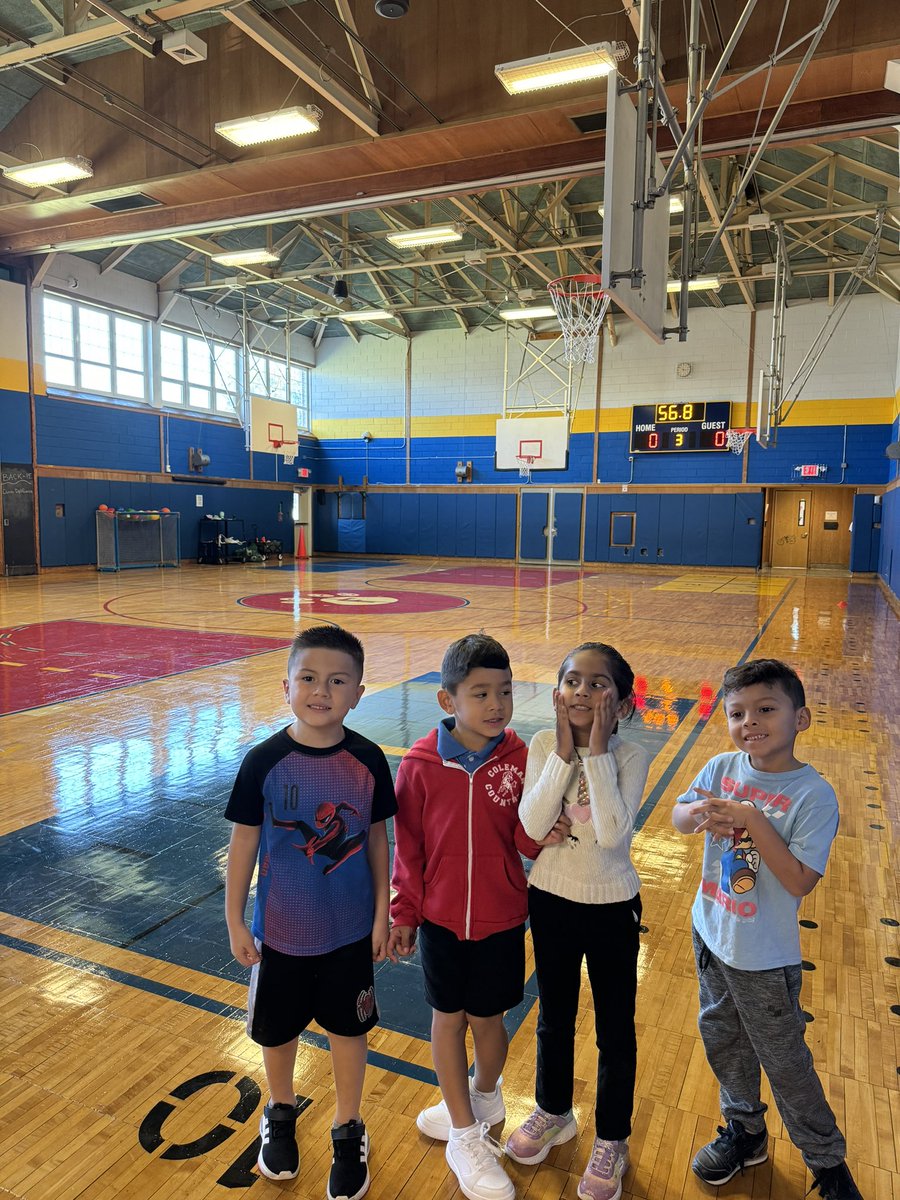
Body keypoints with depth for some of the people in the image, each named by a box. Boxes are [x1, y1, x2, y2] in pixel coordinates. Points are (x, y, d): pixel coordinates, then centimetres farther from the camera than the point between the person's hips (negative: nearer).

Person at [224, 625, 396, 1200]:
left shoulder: (368, 760, -14)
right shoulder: (264, 762, -17)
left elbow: (377, 839, -3)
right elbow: (244, 843, -7)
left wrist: (382, 914, 1)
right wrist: (235, 922, -3)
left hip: (350, 930, 0)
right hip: (280, 930, 0)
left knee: (348, 1028, 16)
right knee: (278, 1029, 20)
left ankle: (348, 1132, 41)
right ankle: (281, 1114, 50)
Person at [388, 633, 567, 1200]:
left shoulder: (520, 760, -14)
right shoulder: (421, 764, -15)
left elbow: (528, 842, -9)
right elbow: (408, 846, -5)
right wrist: (404, 914, 0)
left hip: (501, 921, 0)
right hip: (440, 919, 0)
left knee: (487, 1019, 16)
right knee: (448, 1019, 15)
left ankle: (485, 1096, 49)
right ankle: (466, 1136, 38)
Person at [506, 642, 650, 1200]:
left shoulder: (631, 756, -17)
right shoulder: (544, 746, -11)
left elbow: (612, 832, -31)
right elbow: (532, 824, -21)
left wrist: (597, 750, -30)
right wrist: (566, 752, -25)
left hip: (612, 907, -2)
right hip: (551, 901, 3)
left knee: (615, 1029, 15)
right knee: (554, 1019, 23)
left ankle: (612, 1140, 39)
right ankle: (554, 1113, 48)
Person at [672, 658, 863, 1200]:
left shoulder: (814, 795, -22)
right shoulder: (723, 768, -10)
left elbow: (800, 882, -24)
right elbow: (677, 816, -3)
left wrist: (752, 820, -32)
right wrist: (699, 811, -24)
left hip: (766, 958, -5)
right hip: (712, 935, 5)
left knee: (784, 1061, 14)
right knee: (723, 1041, 24)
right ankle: (745, 1132, 49)